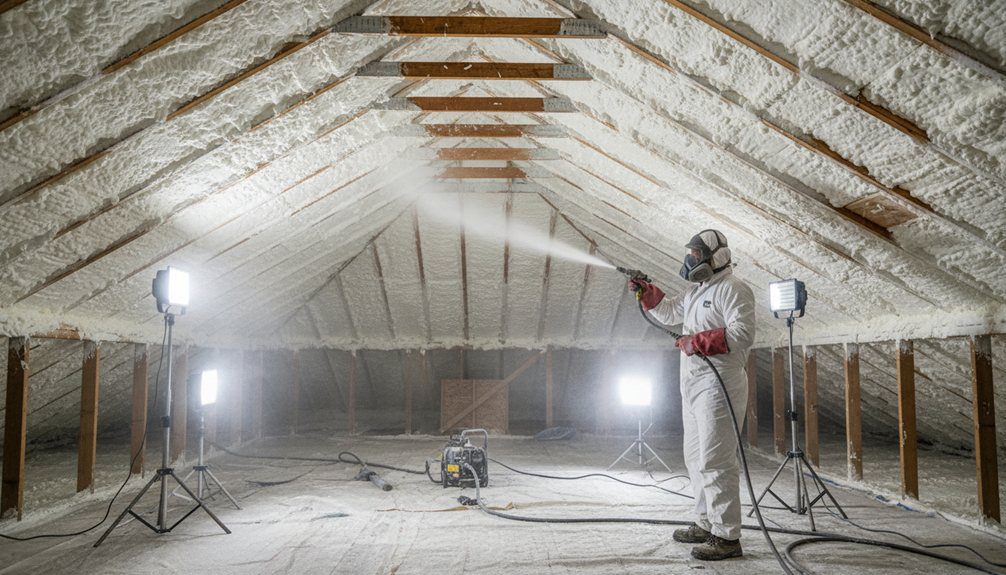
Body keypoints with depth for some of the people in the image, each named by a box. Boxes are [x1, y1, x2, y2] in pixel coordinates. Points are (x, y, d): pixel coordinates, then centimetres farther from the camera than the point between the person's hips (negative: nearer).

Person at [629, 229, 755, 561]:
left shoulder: (733, 290, -11)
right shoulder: (696, 292, 19)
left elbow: (743, 334, -22)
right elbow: (668, 312, 32)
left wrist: (697, 341, -20)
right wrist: (645, 291, 17)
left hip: (717, 385, -10)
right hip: (693, 385, 10)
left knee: (715, 461, -11)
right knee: (696, 458, 17)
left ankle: (727, 537, -6)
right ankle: (706, 523, 28)